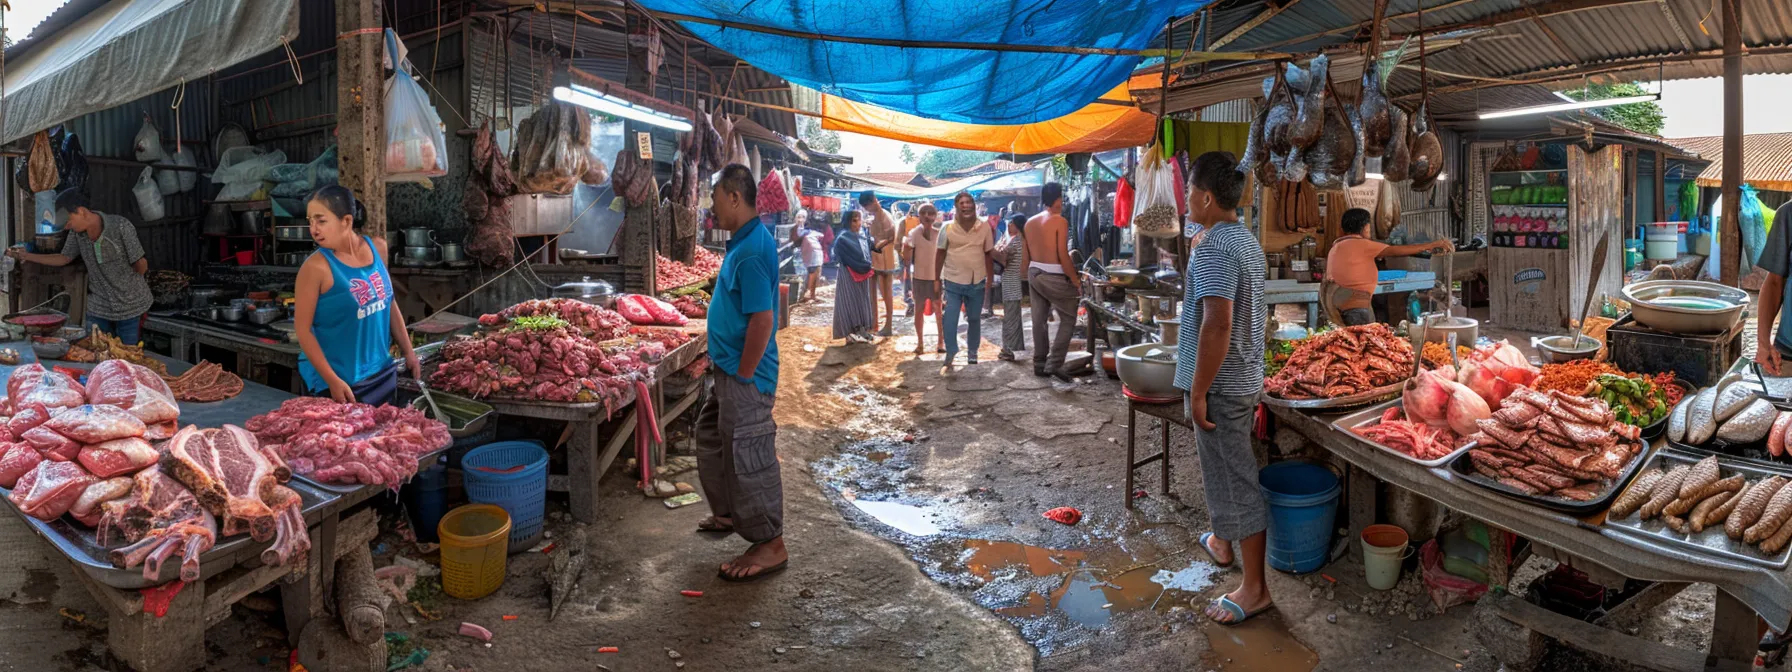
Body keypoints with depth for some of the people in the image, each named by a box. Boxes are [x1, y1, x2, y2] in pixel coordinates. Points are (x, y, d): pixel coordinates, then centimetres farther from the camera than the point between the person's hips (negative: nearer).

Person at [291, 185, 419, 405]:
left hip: (382, 374, 5)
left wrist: (408, 352, 10)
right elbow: (303, 330, -13)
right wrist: (332, 381, -18)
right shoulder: (316, 267, -16)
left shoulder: (377, 248, -1)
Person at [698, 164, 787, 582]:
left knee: (749, 457, -2)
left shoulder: (753, 251, -22)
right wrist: (723, 367, 18)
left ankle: (770, 547, 9)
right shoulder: (743, 242, 10)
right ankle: (729, 513, 43)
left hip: (745, 376, -11)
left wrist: (743, 375, -20)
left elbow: (762, 320, -26)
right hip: (729, 369, 11)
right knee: (714, 445, 24)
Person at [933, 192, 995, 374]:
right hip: (953, 281, -2)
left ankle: (972, 353, 30)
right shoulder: (947, 228, -5)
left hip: (977, 282, 2)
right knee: (950, 320, -10)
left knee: (974, 319, 14)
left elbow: (988, 254, 4)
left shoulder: (984, 227, -2)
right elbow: (941, 254, 2)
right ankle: (950, 356, -2)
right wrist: (937, 279, 2)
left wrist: (990, 278, 3)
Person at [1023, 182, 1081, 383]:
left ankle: (1039, 364, 19)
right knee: (1068, 319, 3)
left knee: (1039, 319, 13)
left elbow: (1026, 256, 11)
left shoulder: (1030, 222, 8)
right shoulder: (1060, 221, -13)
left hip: (1034, 274, 7)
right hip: (1054, 277, -7)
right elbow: (1063, 255, -17)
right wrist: (1076, 281, -12)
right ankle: (1054, 364, -4)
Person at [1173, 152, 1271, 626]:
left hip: (1220, 384, -10)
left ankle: (1254, 587, 8)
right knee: (1229, 468, 25)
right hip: (1246, 376, 10)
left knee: (1233, 479, -1)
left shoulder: (1213, 248, -21)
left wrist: (1198, 391, -23)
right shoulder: (1248, 241, 11)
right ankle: (1222, 542, 45)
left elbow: (1217, 324, -29)